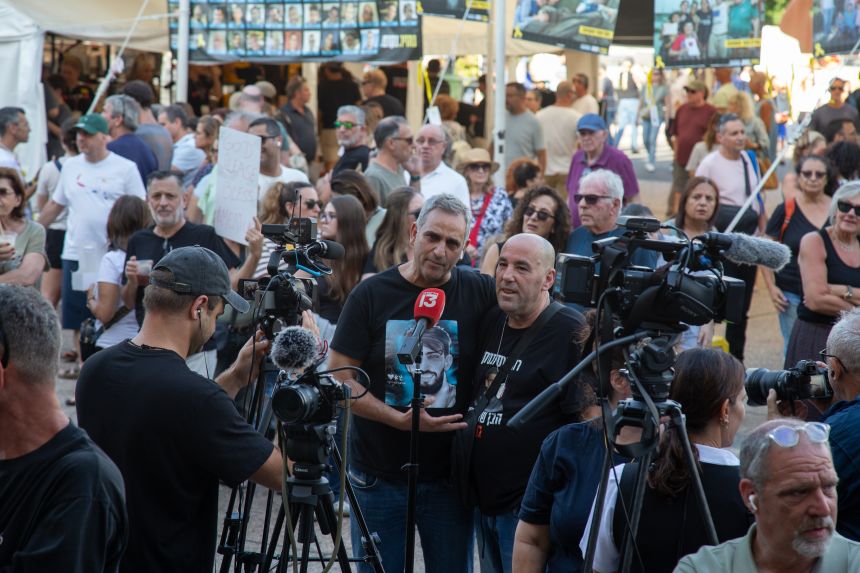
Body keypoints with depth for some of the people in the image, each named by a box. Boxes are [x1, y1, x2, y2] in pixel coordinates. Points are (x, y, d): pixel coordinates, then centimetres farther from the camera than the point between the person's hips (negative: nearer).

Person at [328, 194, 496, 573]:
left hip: (449, 476, 1)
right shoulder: (372, 294, -4)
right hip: (379, 477, -1)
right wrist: (400, 420, -17)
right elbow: (340, 378, -6)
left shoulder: (480, 293, -2)